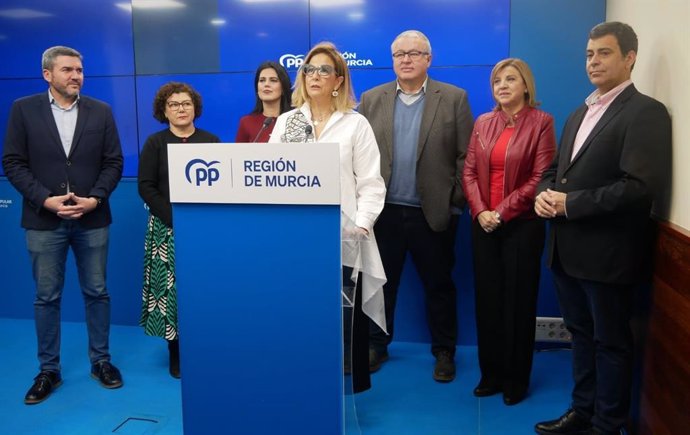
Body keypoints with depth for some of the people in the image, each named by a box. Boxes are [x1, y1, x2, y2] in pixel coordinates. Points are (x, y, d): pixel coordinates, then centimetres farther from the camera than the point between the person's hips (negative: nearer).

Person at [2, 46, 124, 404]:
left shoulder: (101, 111, 4)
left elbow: (113, 162, 2)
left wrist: (95, 199, -12)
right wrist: (46, 200, -13)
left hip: (92, 219, 1)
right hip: (44, 220, -1)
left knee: (96, 293, 9)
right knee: (46, 297, 8)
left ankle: (101, 361, 24)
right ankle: (49, 370, 22)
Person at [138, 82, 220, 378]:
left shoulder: (211, 141, 9)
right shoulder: (155, 143, 5)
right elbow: (146, 187, -2)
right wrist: (176, 219, -13)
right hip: (168, 229, -1)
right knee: (172, 289, -2)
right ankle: (176, 352, 11)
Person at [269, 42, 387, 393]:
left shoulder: (356, 124, 5)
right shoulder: (285, 122, 12)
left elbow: (370, 183, 0)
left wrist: (361, 226, -12)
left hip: (341, 237, -2)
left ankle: (350, 384, 20)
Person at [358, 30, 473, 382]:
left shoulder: (454, 98, 0)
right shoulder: (372, 99, 6)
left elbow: (466, 156, -2)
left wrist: (457, 201, -6)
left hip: (434, 213, -1)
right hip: (384, 211, 2)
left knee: (439, 286, 11)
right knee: (380, 283, 13)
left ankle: (444, 351, 27)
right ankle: (376, 345, 30)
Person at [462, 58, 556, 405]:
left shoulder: (541, 122, -4)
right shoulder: (483, 123, 10)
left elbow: (541, 177, -10)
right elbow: (469, 171, 6)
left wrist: (502, 211, -14)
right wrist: (480, 211, -9)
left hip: (522, 224, -4)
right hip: (483, 224, 4)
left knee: (518, 300, 5)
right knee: (487, 299, 9)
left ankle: (516, 379, 20)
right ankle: (490, 374, 23)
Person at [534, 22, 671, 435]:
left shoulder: (646, 112, -11)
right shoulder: (580, 113, 16)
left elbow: (641, 185, -22)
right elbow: (555, 168, 18)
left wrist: (570, 203, -20)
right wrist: (545, 193, -4)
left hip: (607, 252, -8)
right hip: (569, 249, 8)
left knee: (611, 342, 8)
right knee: (582, 335, 19)